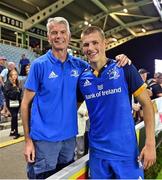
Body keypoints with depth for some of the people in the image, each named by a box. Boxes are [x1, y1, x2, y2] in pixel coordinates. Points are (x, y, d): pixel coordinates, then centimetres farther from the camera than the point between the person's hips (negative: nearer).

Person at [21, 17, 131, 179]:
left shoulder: (78, 65, 2)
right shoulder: (39, 65, -7)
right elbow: (26, 103, -5)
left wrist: (119, 61, -8)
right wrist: (28, 140, -8)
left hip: (69, 136, 4)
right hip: (44, 138, -3)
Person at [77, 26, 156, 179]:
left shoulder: (124, 68, -7)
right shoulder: (82, 78, 0)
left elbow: (146, 104, -5)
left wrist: (150, 144, -10)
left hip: (126, 150, -2)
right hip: (97, 151, 3)